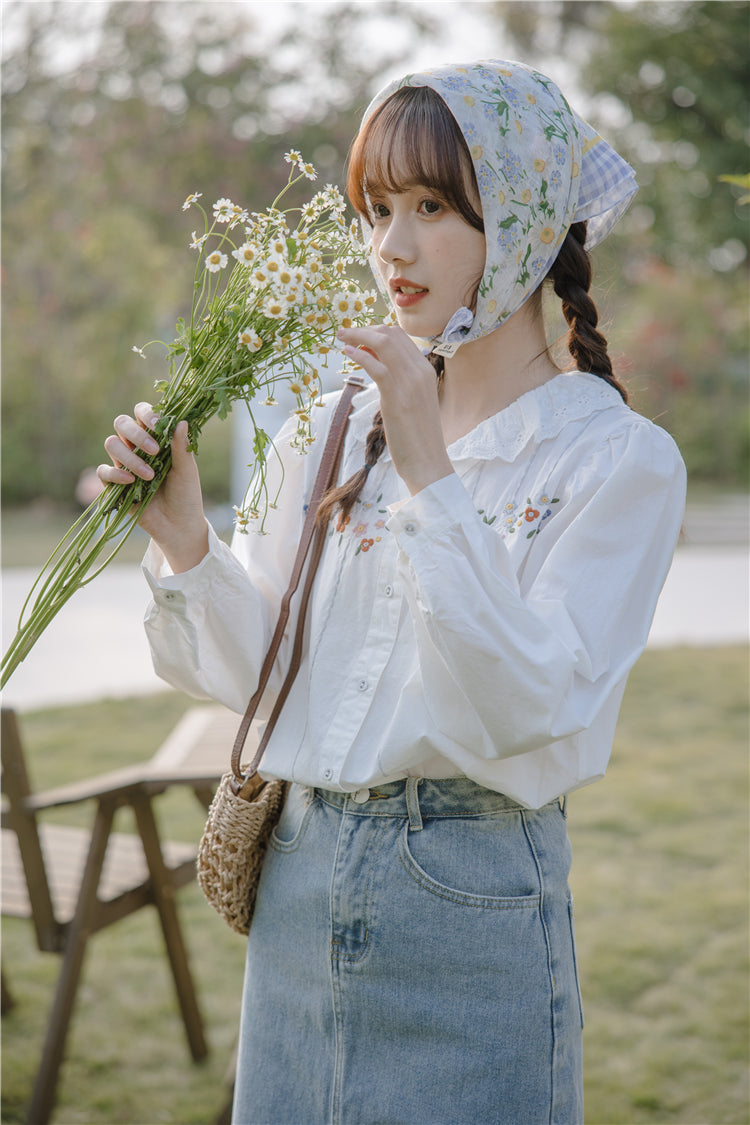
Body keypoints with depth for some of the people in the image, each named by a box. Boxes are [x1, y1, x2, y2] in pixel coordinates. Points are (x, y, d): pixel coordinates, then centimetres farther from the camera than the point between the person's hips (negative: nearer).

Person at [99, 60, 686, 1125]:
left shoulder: (618, 457, -8)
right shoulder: (338, 423, 5)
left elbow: (536, 717, -19)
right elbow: (260, 675, 7)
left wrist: (431, 478, -23)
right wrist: (185, 540, -10)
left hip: (473, 911, -4)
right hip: (298, 882, 5)